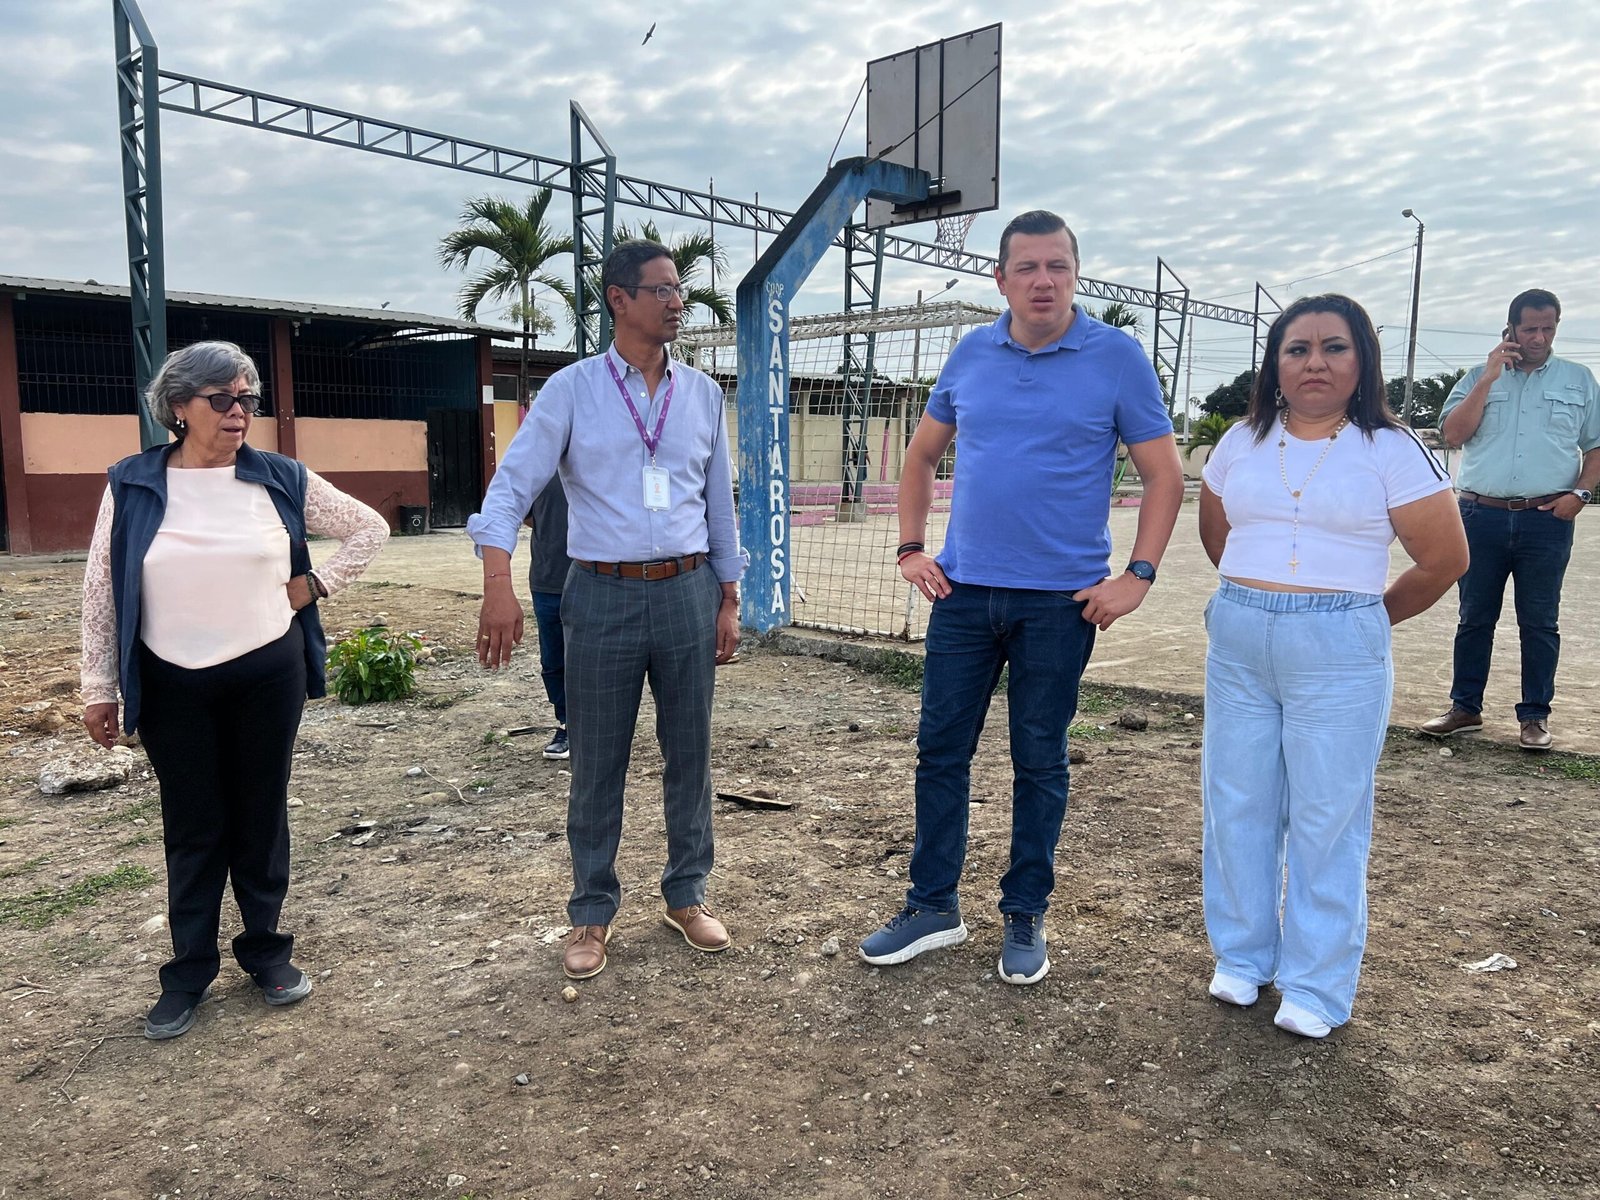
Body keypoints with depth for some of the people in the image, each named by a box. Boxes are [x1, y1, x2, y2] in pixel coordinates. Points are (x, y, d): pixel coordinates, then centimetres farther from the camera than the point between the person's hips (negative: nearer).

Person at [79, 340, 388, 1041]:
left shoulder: (282, 480, -2)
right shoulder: (132, 485, -2)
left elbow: (368, 528, 8)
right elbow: (102, 591, 2)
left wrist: (314, 586, -1)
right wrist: (99, 687, 2)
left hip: (268, 674, 0)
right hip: (173, 685, 0)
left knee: (262, 818, 11)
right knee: (192, 829, 8)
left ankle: (266, 950, 27)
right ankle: (189, 973, 22)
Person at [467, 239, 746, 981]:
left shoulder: (702, 393, 8)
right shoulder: (571, 390, -1)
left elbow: (720, 502, 12)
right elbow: (513, 485, -8)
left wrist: (729, 600, 10)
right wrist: (499, 583, -23)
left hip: (688, 592, 3)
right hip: (603, 595, -2)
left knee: (689, 754, 10)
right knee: (597, 765, 6)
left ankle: (687, 895, 28)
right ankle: (592, 912, 22)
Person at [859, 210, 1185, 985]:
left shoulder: (1116, 359, -4)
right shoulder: (971, 355, 6)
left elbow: (1163, 475, -1)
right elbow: (922, 455, 16)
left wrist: (1138, 575, -10)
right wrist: (910, 549, 7)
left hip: (1060, 599, -3)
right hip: (965, 589, 3)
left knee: (1039, 761, 9)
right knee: (940, 748, 8)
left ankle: (1025, 917, 25)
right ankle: (933, 907, 23)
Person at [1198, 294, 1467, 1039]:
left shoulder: (1389, 449, -5)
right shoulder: (1242, 442, 7)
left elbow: (1444, 559, -2)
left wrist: (1363, 616, 8)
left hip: (1338, 652, -4)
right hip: (1237, 641, 4)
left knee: (1326, 819, 3)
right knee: (1235, 806, 10)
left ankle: (1316, 987, 17)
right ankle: (1242, 957, 27)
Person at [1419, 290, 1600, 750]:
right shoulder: (1479, 378, 9)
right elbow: (1453, 434, -4)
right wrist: (1490, 377, -8)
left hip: (1546, 519, 0)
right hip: (1481, 516, 0)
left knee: (1540, 623, 4)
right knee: (1474, 618, 7)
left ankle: (1535, 716, 13)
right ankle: (1465, 708, 16)